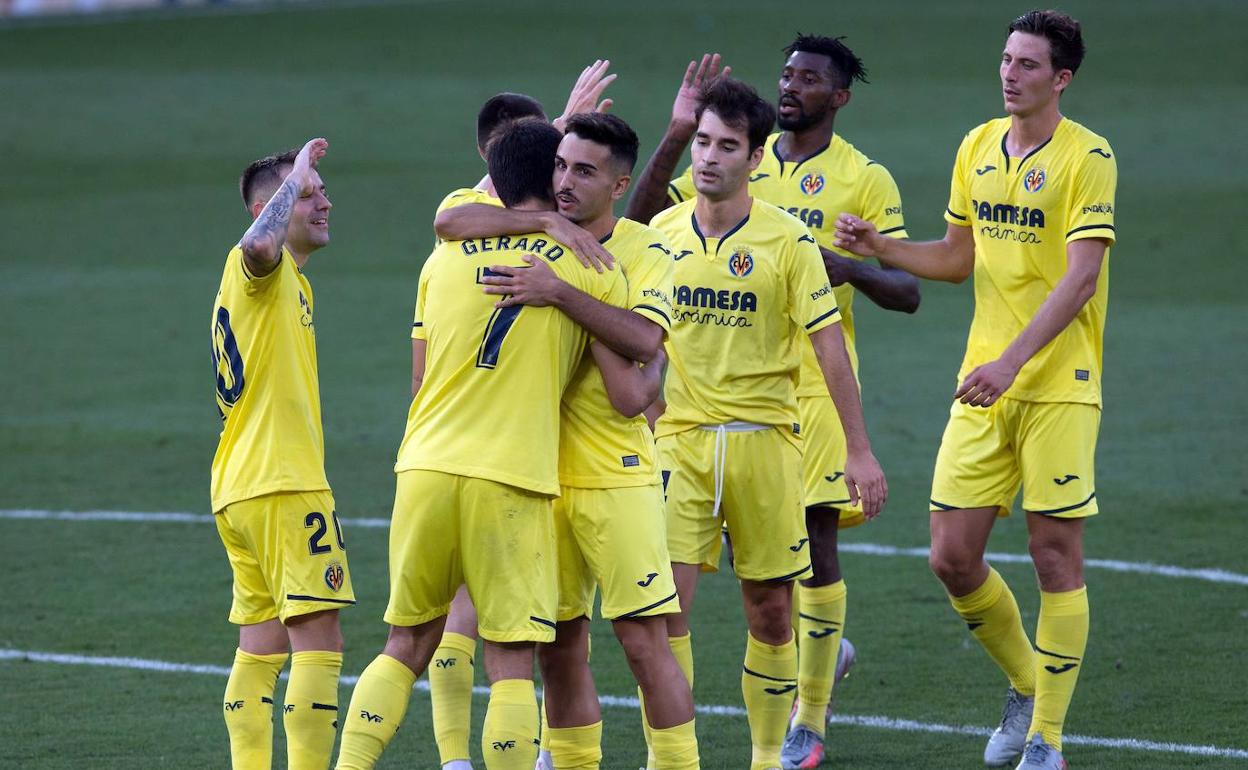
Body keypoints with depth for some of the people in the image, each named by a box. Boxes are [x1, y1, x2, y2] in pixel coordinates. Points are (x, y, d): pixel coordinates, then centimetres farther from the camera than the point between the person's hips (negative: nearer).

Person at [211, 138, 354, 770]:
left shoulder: (289, 281, 22)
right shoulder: (257, 267, -8)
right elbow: (259, 243, -33)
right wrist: (293, 177, -21)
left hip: (237, 488, 10)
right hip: (283, 485, -10)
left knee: (261, 646, 10)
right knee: (318, 640, -13)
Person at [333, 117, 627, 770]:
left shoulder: (444, 259, 12)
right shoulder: (593, 270, 1)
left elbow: (420, 381, 16)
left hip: (424, 467, 4)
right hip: (513, 481, -4)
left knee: (406, 648, 15)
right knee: (511, 664, 1)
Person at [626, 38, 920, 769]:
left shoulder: (866, 179, -2)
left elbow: (908, 291, -4)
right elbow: (645, 215, 4)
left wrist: (852, 268, -24)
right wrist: (677, 136, -9)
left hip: (817, 385, -4)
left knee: (814, 536, -5)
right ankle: (825, 651, 34)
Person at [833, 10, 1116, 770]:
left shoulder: (1088, 158, -10)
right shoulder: (978, 147, 10)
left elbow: (1082, 278, -17)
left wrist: (1013, 361, -26)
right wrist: (878, 246, 4)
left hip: (1058, 386, -6)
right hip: (984, 386, 6)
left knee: (1056, 558, -3)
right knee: (952, 557, 2)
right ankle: (1026, 687, 26)